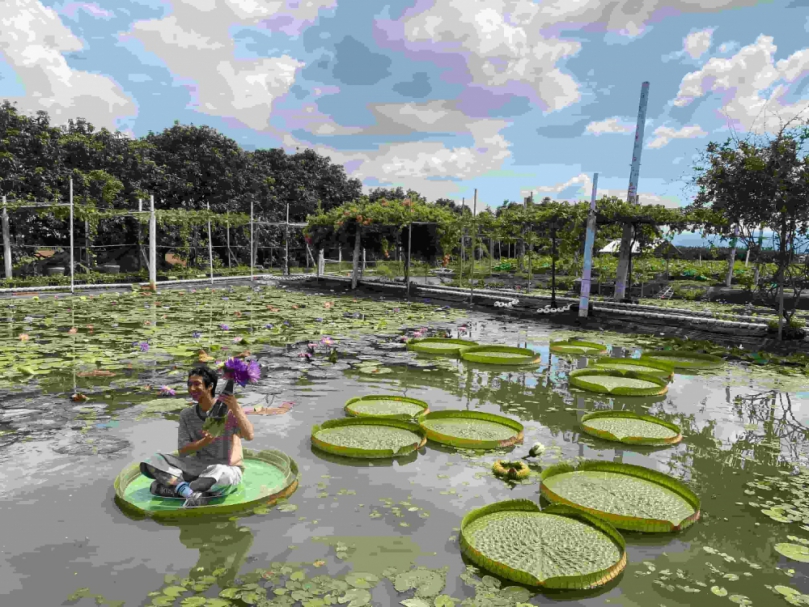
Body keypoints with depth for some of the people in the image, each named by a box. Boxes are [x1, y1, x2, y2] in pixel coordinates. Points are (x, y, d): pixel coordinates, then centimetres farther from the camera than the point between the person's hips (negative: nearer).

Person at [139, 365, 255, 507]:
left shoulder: (229, 409, -11)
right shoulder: (187, 415, 2)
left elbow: (249, 436, -25)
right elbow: (182, 451, -5)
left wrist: (236, 408, -37)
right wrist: (205, 441, -24)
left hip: (229, 470, -5)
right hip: (199, 468, 6)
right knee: (152, 462, -13)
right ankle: (193, 493, -28)